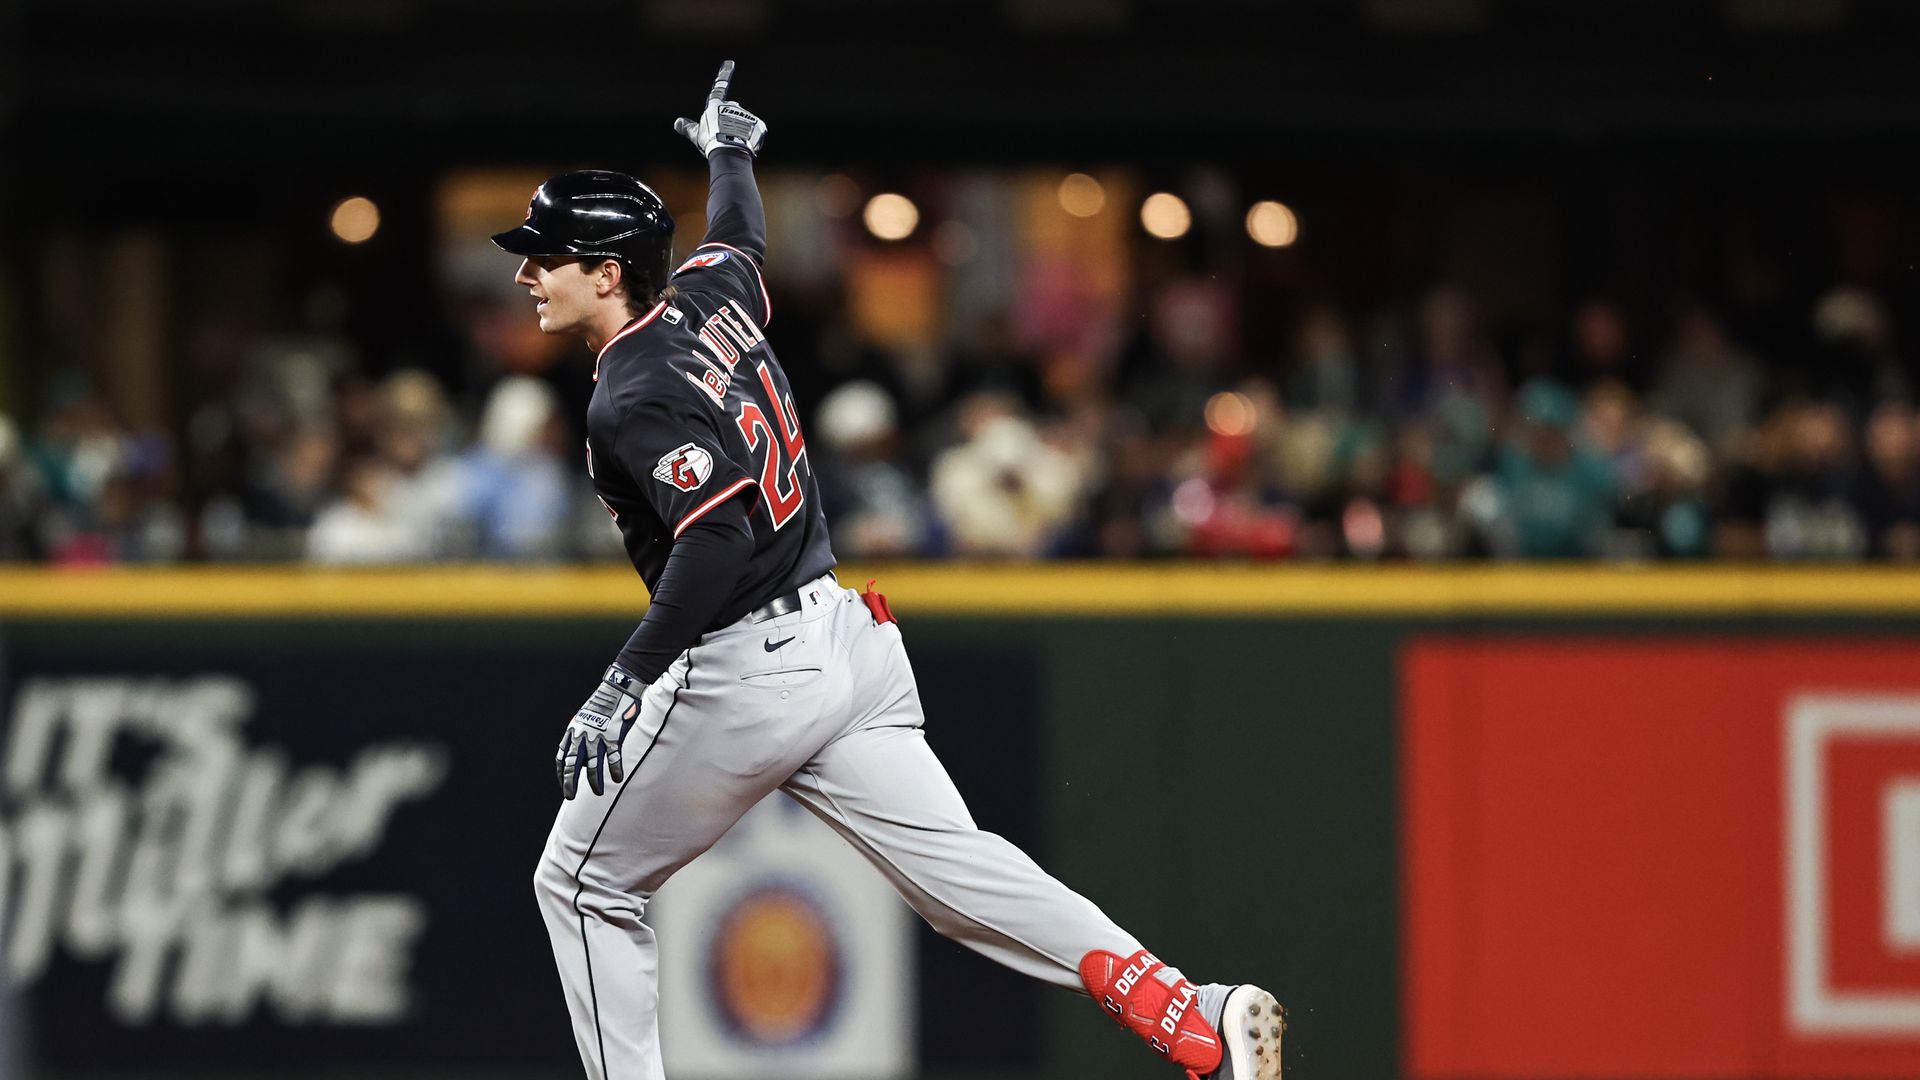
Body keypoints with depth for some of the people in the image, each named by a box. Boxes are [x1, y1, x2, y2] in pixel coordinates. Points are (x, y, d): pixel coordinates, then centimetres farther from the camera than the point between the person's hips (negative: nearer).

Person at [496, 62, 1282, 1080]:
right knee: (952, 864, 0)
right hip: (843, 636, 8)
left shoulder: (630, 402, -16)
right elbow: (738, 235, 33)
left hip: (741, 672, -8)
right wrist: (729, 152, 54)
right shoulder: (711, 297, 9)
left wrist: (624, 682, -29)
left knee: (582, 886, 10)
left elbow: (719, 537, -28)